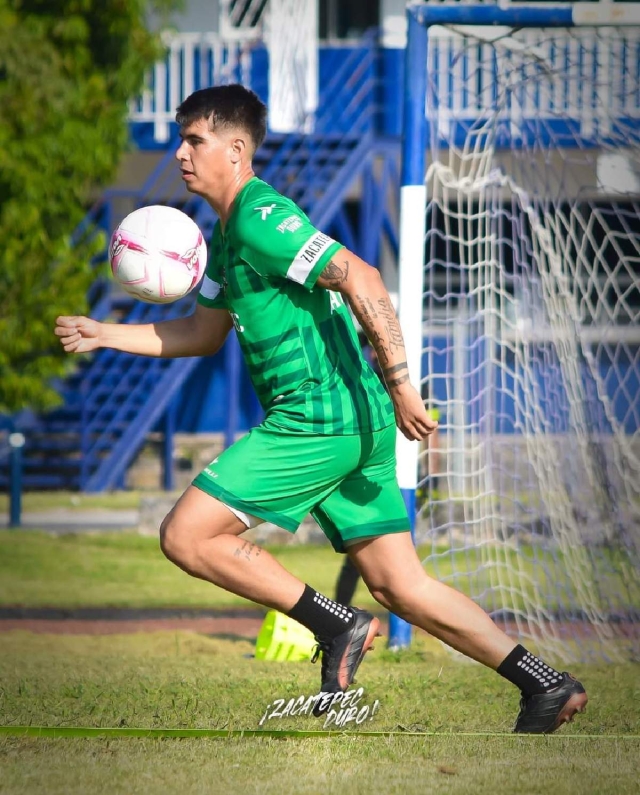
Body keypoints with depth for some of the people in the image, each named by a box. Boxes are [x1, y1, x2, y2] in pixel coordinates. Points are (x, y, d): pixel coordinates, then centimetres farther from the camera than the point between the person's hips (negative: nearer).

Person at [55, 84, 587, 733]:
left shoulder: (260, 218, -12)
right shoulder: (227, 233, 20)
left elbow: (361, 280, -22)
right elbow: (203, 334, 31)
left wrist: (399, 385, -25)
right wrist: (103, 335, 24)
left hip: (319, 417, -10)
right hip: (357, 423, 10)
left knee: (185, 536, -8)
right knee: (399, 588, 9)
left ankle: (338, 627, -5)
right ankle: (548, 686, 6)